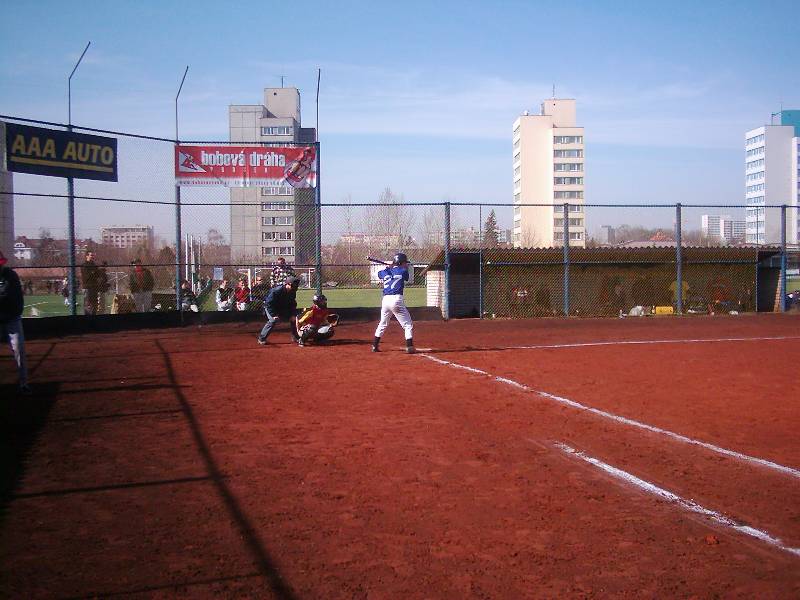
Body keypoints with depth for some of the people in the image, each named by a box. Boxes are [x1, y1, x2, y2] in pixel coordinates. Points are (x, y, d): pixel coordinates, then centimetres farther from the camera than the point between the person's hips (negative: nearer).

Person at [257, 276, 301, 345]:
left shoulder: (292, 292, -13)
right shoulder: (277, 290, -34)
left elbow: (292, 304, 0)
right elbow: (269, 303, -30)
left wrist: (293, 315, -12)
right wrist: (273, 314, -33)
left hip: (283, 308, 7)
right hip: (270, 307, -7)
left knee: (293, 318, 3)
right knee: (273, 320, -27)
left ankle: (295, 337, 19)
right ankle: (261, 338, -18)